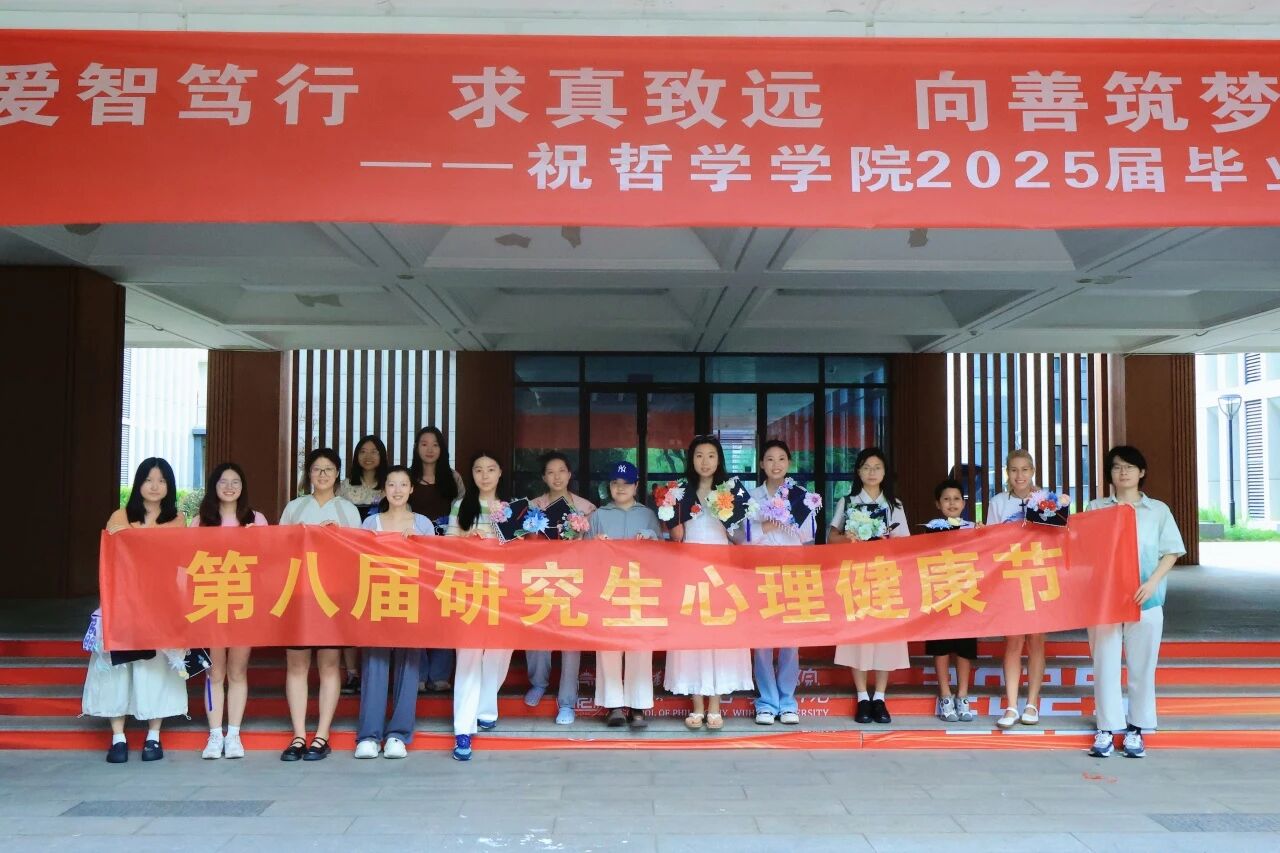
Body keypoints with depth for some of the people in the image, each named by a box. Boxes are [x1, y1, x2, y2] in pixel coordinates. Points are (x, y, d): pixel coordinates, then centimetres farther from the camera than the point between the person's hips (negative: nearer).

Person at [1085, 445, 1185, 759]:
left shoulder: (1158, 510, 6)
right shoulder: (1096, 508, 8)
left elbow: (1171, 552, 3)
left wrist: (1152, 583, -11)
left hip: (1145, 600, 0)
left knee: (1141, 666, 4)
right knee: (1105, 664, 2)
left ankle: (1136, 729, 15)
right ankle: (1106, 728, 9)